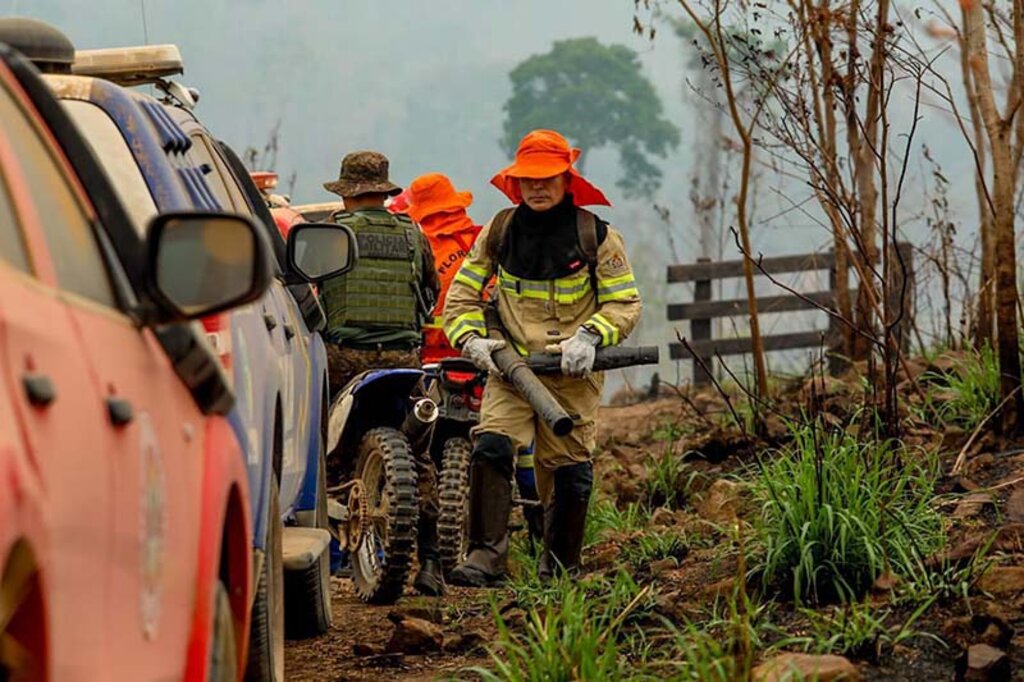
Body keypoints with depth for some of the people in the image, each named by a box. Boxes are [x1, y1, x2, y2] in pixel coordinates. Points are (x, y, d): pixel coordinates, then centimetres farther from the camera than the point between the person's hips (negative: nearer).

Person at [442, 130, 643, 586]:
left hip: (572, 373, -1)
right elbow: (462, 293, 13)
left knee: (569, 471, 1)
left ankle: (559, 569, 17)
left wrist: (589, 336, -14)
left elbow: (625, 304, 3)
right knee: (491, 448, -20)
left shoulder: (596, 237, 0)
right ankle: (485, 556, -21)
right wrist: (471, 338, -5)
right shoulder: (500, 231, 6)